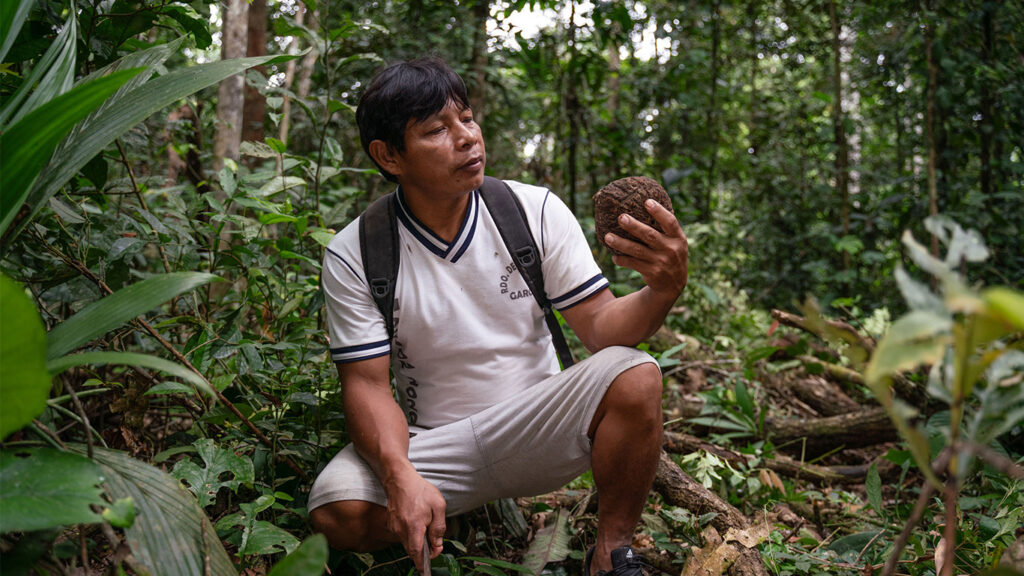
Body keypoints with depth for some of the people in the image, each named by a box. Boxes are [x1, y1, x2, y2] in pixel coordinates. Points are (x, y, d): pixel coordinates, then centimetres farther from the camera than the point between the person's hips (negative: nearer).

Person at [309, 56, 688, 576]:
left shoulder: (535, 211, -5)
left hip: (535, 426, 1)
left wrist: (662, 293, -31)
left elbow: (600, 327, -8)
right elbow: (368, 383, -11)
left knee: (634, 378, -28)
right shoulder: (354, 255, -8)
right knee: (338, 510, -29)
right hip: (434, 447, -1)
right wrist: (401, 478, -31)